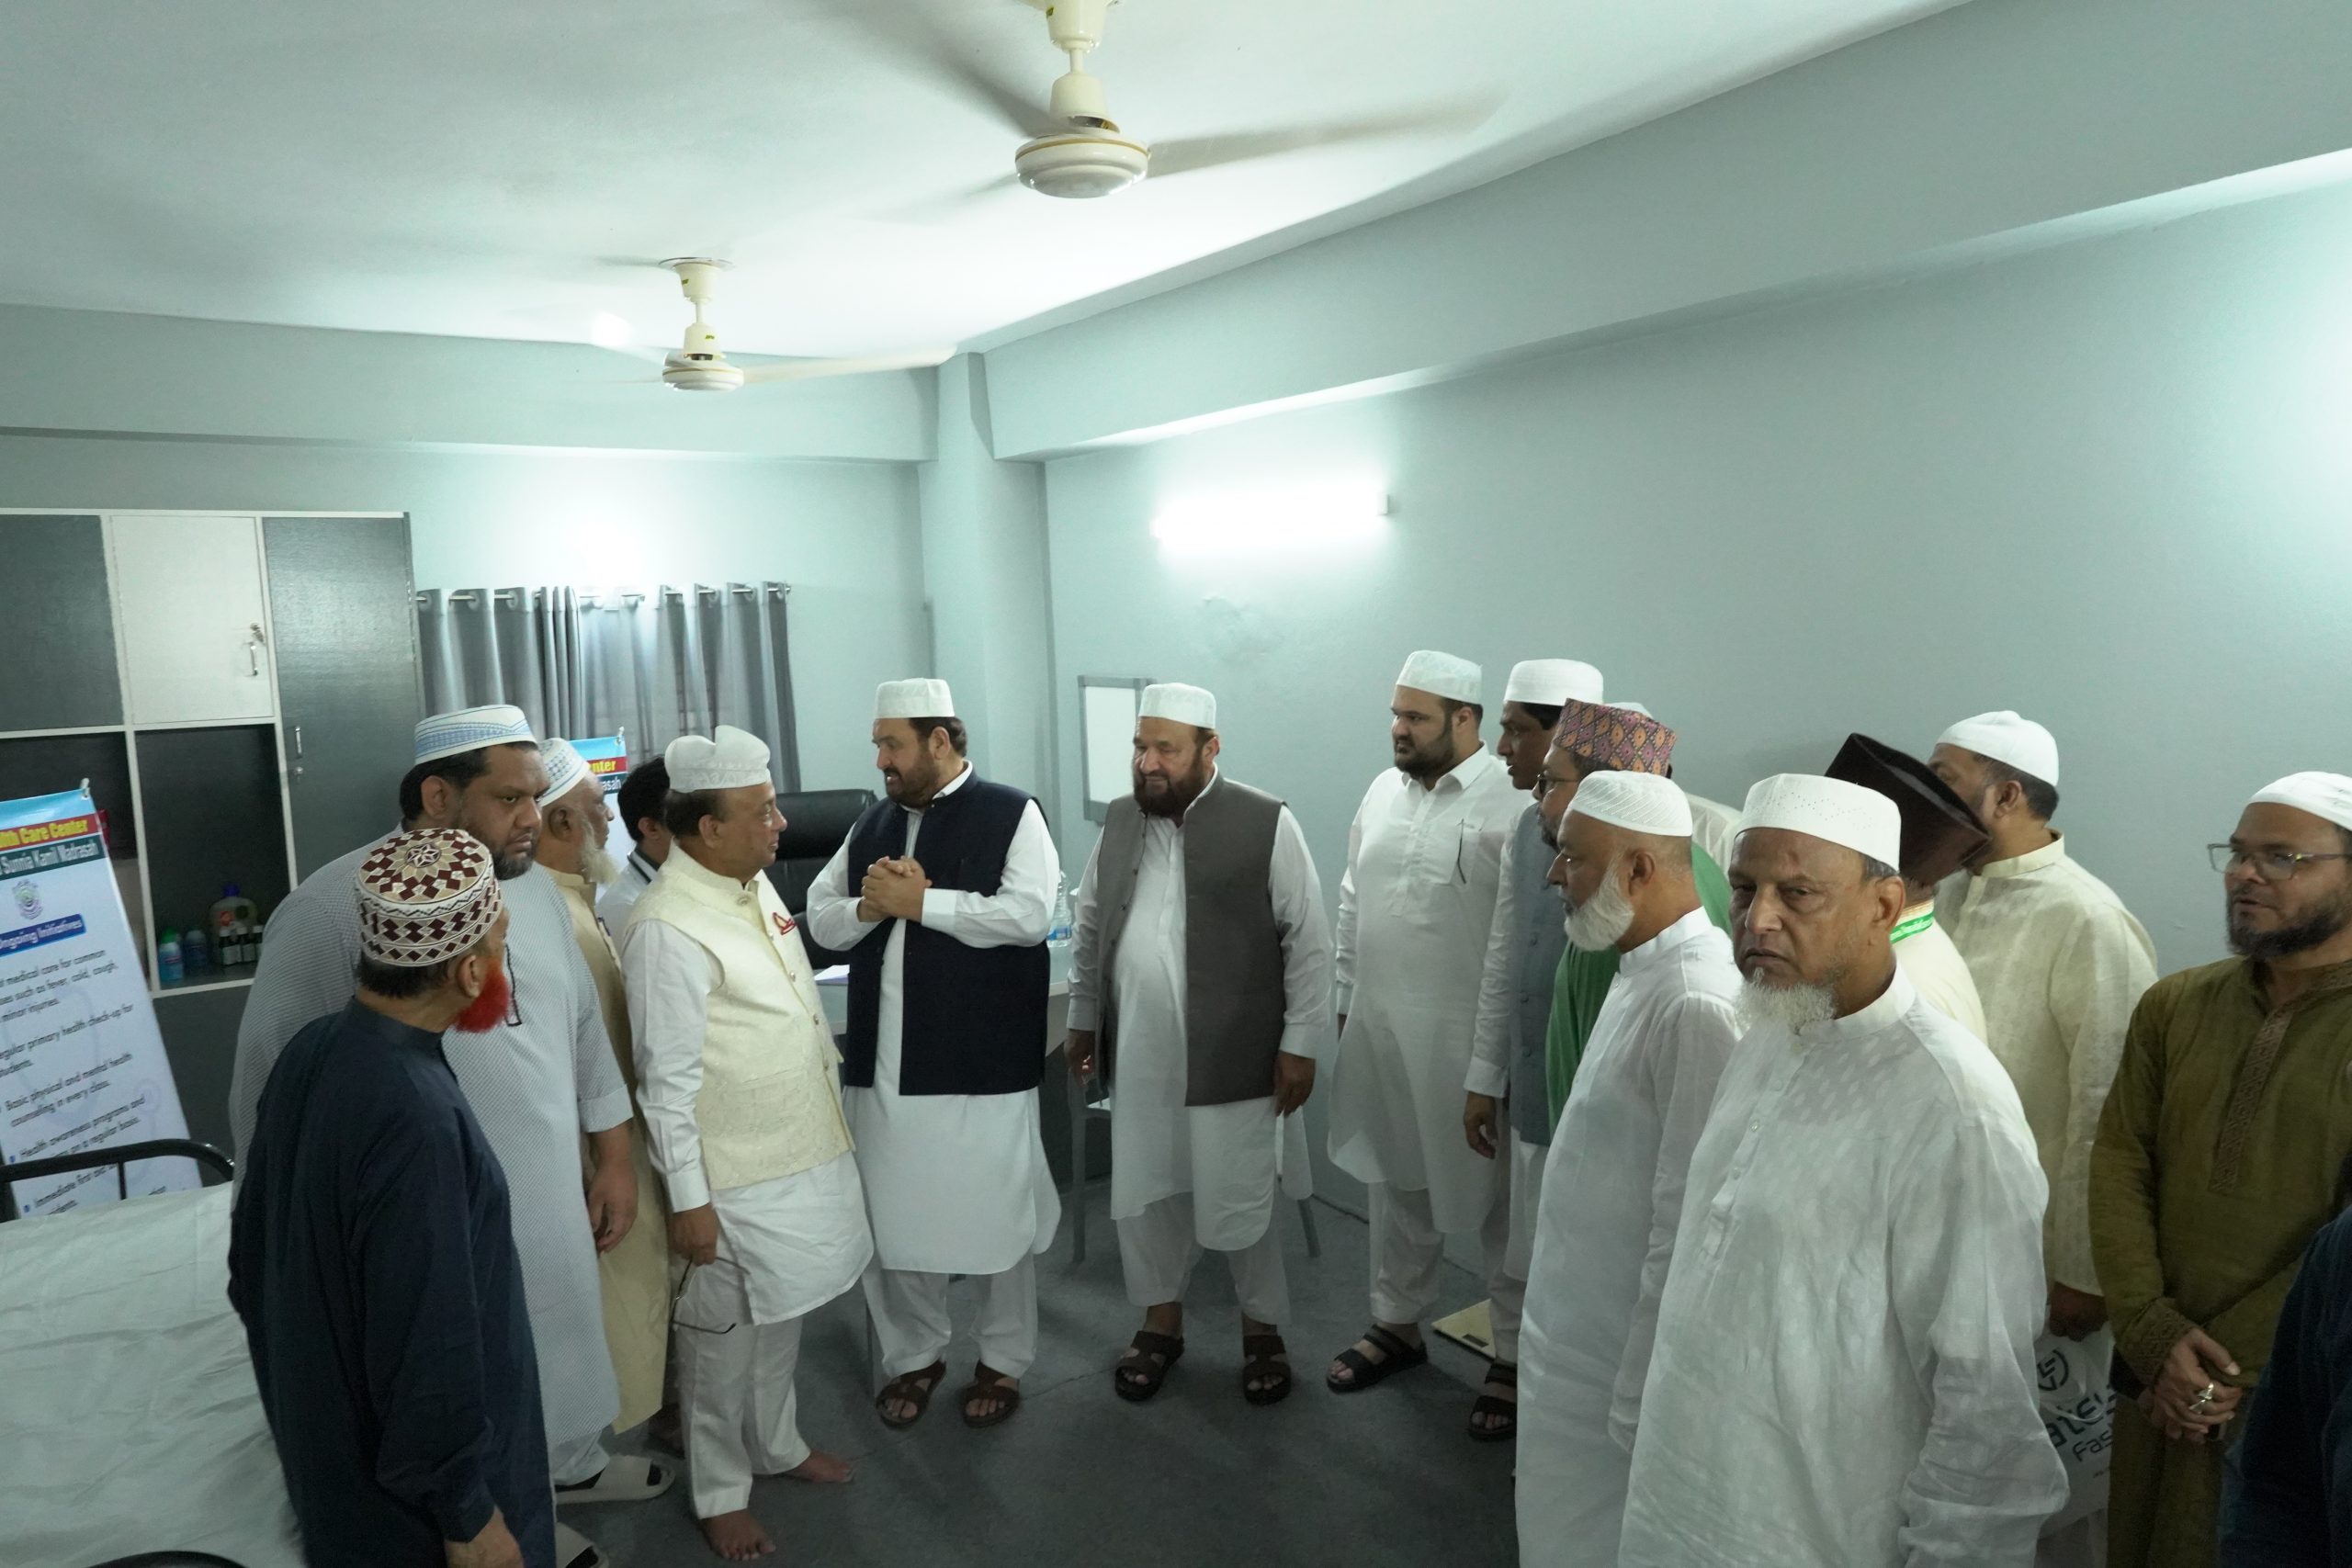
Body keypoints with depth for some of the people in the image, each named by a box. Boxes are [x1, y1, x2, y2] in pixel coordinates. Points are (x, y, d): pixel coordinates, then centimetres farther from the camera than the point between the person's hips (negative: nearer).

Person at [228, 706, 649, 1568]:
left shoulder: (533, 884, -1)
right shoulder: (330, 909, -20)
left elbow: (583, 1023, 9)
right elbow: (270, 1082, -12)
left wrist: (614, 1158, 11)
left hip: (552, 1201, 6)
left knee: (562, 1343, 25)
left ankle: (569, 1462, 51)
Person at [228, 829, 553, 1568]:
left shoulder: (311, 1049, -8)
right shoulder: (416, 1117, -34)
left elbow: (254, 1256, 6)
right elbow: (428, 1346, -28)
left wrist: (297, 1382, 20)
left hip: (328, 1429, 8)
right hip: (406, 1475, -7)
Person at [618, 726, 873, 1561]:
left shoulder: (755, 882, 2)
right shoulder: (668, 929, -24)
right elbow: (667, 1082, -21)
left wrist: (831, 1062, 19)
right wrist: (688, 1200, -18)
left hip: (803, 1151, 8)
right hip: (735, 1178, -8)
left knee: (782, 1319, 24)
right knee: (724, 1338, 12)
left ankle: (777, 1442, 45)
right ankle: (720, 1493, 32)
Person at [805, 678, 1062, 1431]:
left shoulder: (1011, 814, -7)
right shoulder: (873, 822, 11)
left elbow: (1029, 915, -19)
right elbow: (821, 917, 11)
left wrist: (918, 900, -18)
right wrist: (869, 905, -11)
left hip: (983, 1062, -5)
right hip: (885, 1059, 5)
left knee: (993, 1215, 7)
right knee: (893, 1215, 13)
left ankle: (1001, 1361, 27)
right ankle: (913, 1356, 33)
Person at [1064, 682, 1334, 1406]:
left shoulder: (1267, 823, -10)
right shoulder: (1119, 821, 5)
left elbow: (1309, 942, -9)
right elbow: (1090, 930, 14)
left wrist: (1300, 1044, -10)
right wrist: (1082, 1020, 15)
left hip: (1235, 1057, -4)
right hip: (1139, 1055, 5)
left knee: (1238, 1203, 6)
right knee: (1145, 1192, 14)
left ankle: (1262, 1327, 29)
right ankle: (1161, 1319, 35)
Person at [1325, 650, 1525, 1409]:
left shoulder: (1512, 803, -16)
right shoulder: (1384, 789, 7)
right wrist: (1346, 998, 14)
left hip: (1471, 1034, -6)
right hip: (1380, 1025, 7)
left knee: (1496, 1192, 9)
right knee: (1395, 1182, 19)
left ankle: (1518, 1347, 27)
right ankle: (1398, 1322, 37)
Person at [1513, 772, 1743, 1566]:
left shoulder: (1697, 1003, -26)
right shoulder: (1641, 972, 4)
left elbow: (1688, 1231, -24)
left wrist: (1639, 1402, -19)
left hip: (1621, 1362, -9)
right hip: (1576, 1337, 9)